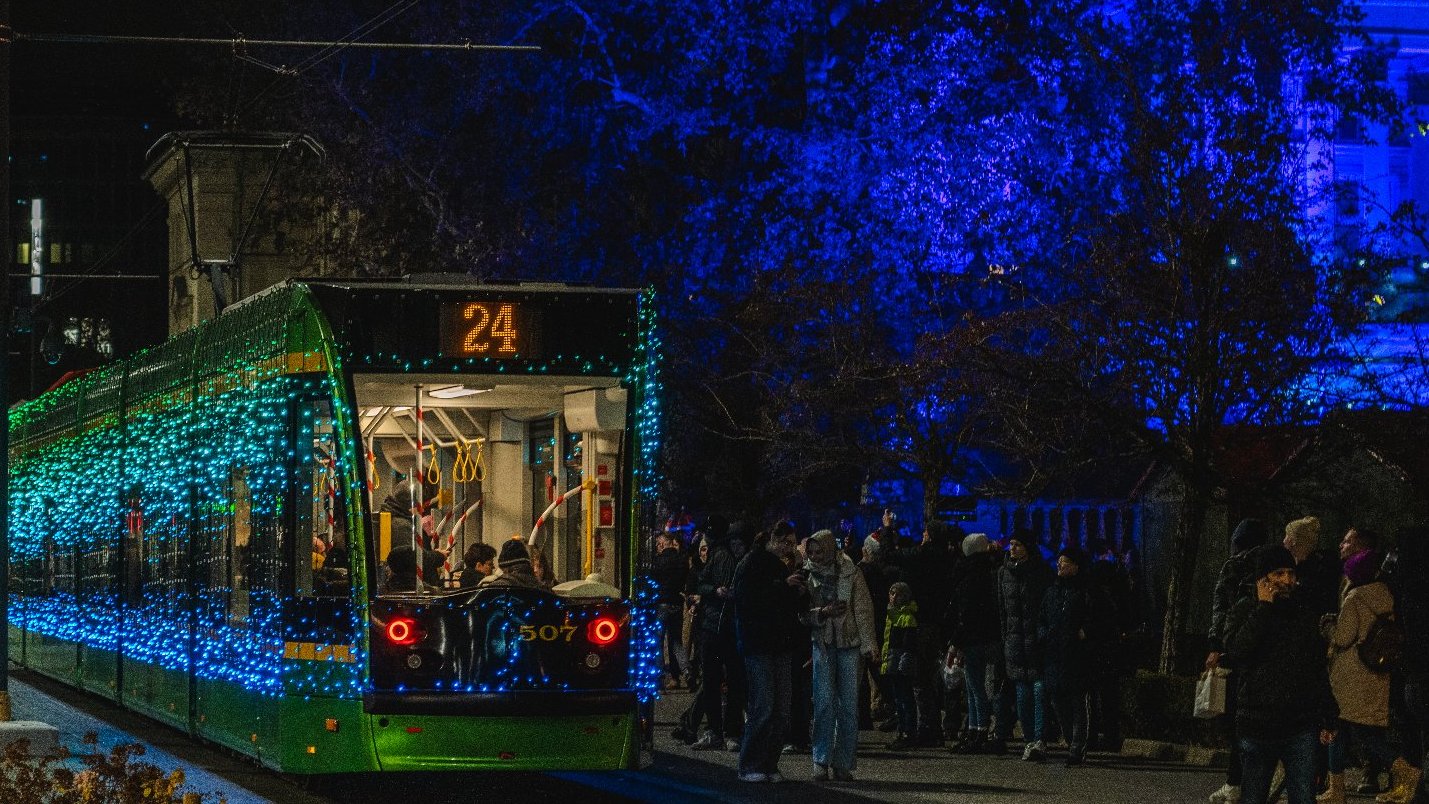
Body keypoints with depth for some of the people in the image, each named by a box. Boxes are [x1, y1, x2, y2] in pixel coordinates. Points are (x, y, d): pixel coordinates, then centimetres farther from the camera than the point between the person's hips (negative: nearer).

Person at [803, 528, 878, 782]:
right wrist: (822, 613, -17)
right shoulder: (807, 575, 4)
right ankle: (821, 761, -3)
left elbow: (863, 609, 0)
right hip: (821, 643, 0)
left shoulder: (851, 573, 1)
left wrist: (869, 645, -7)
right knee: (824, 703, -7)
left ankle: (843, 764, 6)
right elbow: (802, 614, 3)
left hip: (849, 643, 0)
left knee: (849, 705, 0)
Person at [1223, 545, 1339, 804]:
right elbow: (1236, 651, -18)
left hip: (1301, 727, 2)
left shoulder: (1306, 616, 11)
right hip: (1256, 728, -1)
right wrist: (1263, 608, -14)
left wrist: (1329, 719, 13)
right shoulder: (1244, 612, 2)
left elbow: (1320, 673, 16)